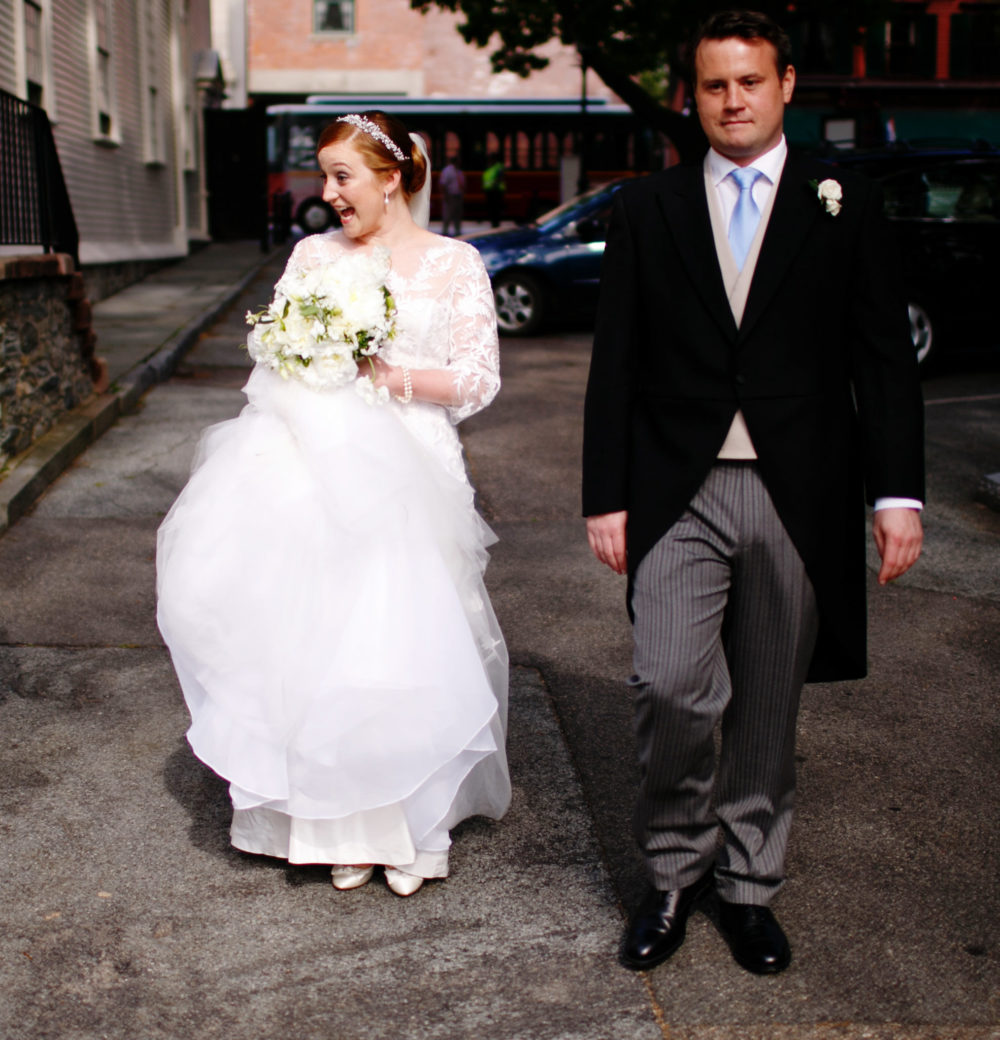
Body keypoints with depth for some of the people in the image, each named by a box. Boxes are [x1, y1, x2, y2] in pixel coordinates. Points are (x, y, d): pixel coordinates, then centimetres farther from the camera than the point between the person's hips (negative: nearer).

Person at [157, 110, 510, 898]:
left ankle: (415, 825, 15)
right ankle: (344, 822, 15)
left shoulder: (456, 263, 4)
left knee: (404, 640, -4)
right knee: (317, 634, 0)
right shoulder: (314, 254, 13)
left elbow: (480, 380, -2)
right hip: (316, 466, 3)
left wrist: (390, 375, -10)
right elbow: (276, 353, 13)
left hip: (405, 474, -2)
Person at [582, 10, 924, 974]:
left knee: (768, 706, 9)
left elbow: (884, 360, 4)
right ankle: (675, 868, 13)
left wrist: (897, 495, -4)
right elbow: (614, 365, 6)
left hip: (796, 497, 1)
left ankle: (747, 884, 28)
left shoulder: (846, 204, 7)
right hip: (677, 494, 0)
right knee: (669, 686, -12)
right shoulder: (646, 209, 8)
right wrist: (605, 498, 1)